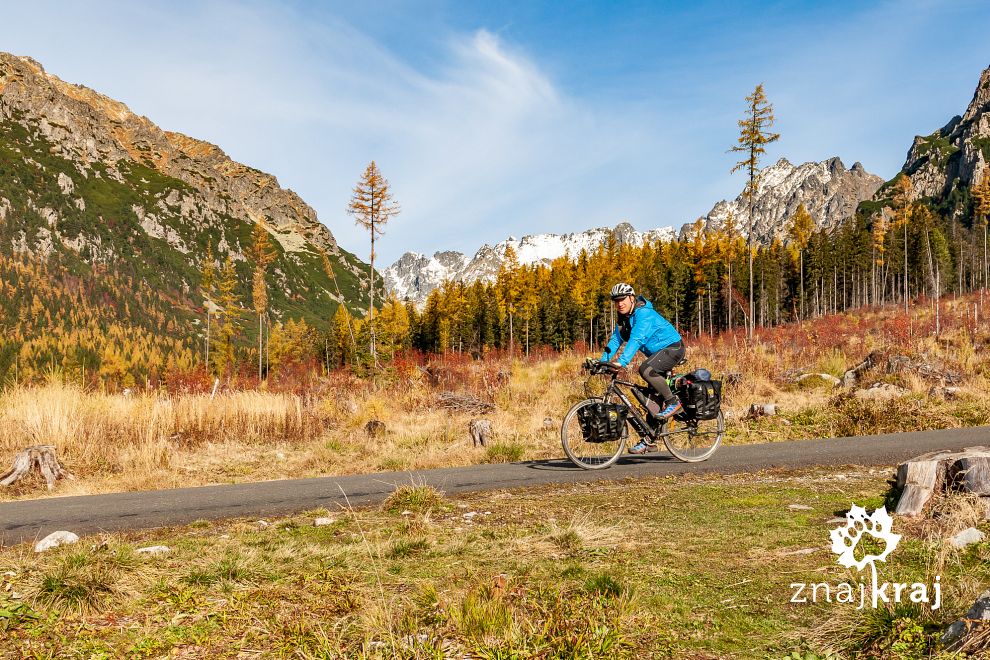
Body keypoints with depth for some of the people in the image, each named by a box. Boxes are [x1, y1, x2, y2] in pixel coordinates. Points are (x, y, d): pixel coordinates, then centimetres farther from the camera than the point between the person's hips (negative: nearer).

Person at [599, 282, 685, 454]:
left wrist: (622, 361, -44)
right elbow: (615, 340, 4)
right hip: (658, 353, 9)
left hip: (672, 348, -9)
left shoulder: (644, 313, -24)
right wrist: (603, 361, -8)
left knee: (645, 370, -33)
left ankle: (673, 402, -15)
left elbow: (636, 339, -35)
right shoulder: (623, 318, 5)